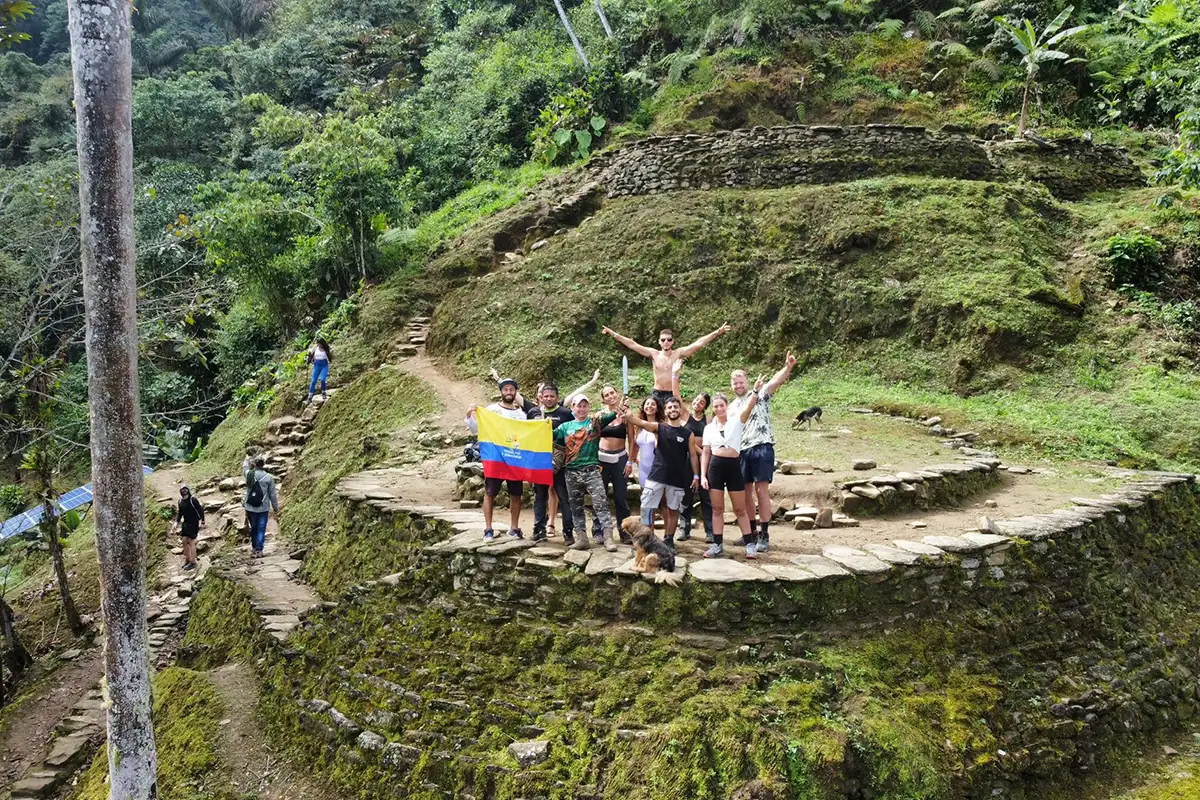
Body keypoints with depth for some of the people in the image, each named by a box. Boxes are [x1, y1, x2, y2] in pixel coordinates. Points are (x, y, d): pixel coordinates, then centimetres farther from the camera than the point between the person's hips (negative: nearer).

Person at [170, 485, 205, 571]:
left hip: (193, 523, -7)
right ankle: (187, 560, 23)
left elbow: (200, 510, -15)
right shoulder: (180, 501, 7)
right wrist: (176, 522, 7)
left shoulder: (193, 499, -15)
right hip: (186, 523, 7)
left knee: (191, 542, -4)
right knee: (185, 541, 9)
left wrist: (202, 521, -18)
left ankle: (193, 562, 5)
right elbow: (180, 513, 17)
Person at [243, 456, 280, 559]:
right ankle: (259, 550, 0)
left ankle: (254, 548, 27)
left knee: (253, 528, 17)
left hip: (250, 508, 2)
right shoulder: (269, 477, -11)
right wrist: (276, 508, 7)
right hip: (263, 508, -2)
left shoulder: (249, 474, -5)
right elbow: (273, 494, -5)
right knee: (261, 530, 3)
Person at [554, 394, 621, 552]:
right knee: (576, 507, 7)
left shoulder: (595, 422, 5)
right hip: (571, 473, 3)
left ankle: (608, 537, -14)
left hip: (591, 471, -3)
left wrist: (619, 411, -27)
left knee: (601, 504, -12)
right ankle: (582, 538, 14)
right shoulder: (566, 426, 12)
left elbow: (610, 416, -9)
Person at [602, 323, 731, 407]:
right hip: (657, 394, 2)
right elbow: (632, 344, 0)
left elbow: (699, 343, -11)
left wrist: (718, 332, -19)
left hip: (672, 394, -2)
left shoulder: (679, 354, -4)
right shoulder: (654, 354, 1)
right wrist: (613, 334, -3)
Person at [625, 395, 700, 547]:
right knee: (648, 507, -2)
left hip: (677, 478, 1)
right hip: (657, 475, 0)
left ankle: (669, 540, 22)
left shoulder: (688, 433, 3)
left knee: (673, 510, 9)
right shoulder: (658, 427, 1)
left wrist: (696, 475, 0)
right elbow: (638, 422, -13)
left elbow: (693, 455, 6)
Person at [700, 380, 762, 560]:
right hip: (715, 466, 2)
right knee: (717, 509, 5)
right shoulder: (709, 428, 9)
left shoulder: (736, 420, 1)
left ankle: (750, 544, 9)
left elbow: (749, 407, -18)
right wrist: (702, 475, 1)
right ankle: (718, 545, 10)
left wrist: (756, 391, -36)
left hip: (733, 466, -2)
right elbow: (705, 453, 9)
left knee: (740, 509, 3)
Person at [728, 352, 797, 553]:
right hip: (741, 451, 6)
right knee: (746, 492, 9)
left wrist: (787, 367, -37)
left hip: (761, 448, -5)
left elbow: (775, 381, -19)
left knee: (761, 490, -8)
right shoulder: (732, 407, 16)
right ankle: (752, 532, 19)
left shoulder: (760, 396, 0)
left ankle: (764, 535, -5)